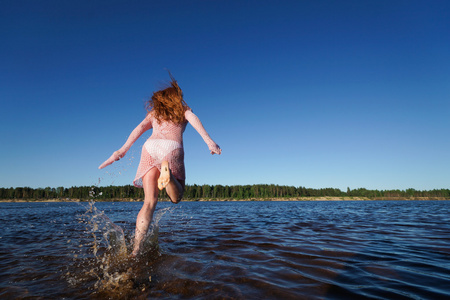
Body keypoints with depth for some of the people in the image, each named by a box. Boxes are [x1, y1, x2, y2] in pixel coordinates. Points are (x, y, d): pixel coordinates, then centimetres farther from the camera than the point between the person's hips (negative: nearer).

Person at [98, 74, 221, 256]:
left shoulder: (154, 112, 31)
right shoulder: (183, 109, 27)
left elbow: (140, 128, 14)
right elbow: (194, 120, 5)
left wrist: (123, 150, 4)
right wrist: (209, 141, -8)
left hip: (150, 146, 3)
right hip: (172, 148, -2)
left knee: (150, 201, 1)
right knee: (176, 197, 6)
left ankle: (135, 249, -12)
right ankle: (167, 169, -27)